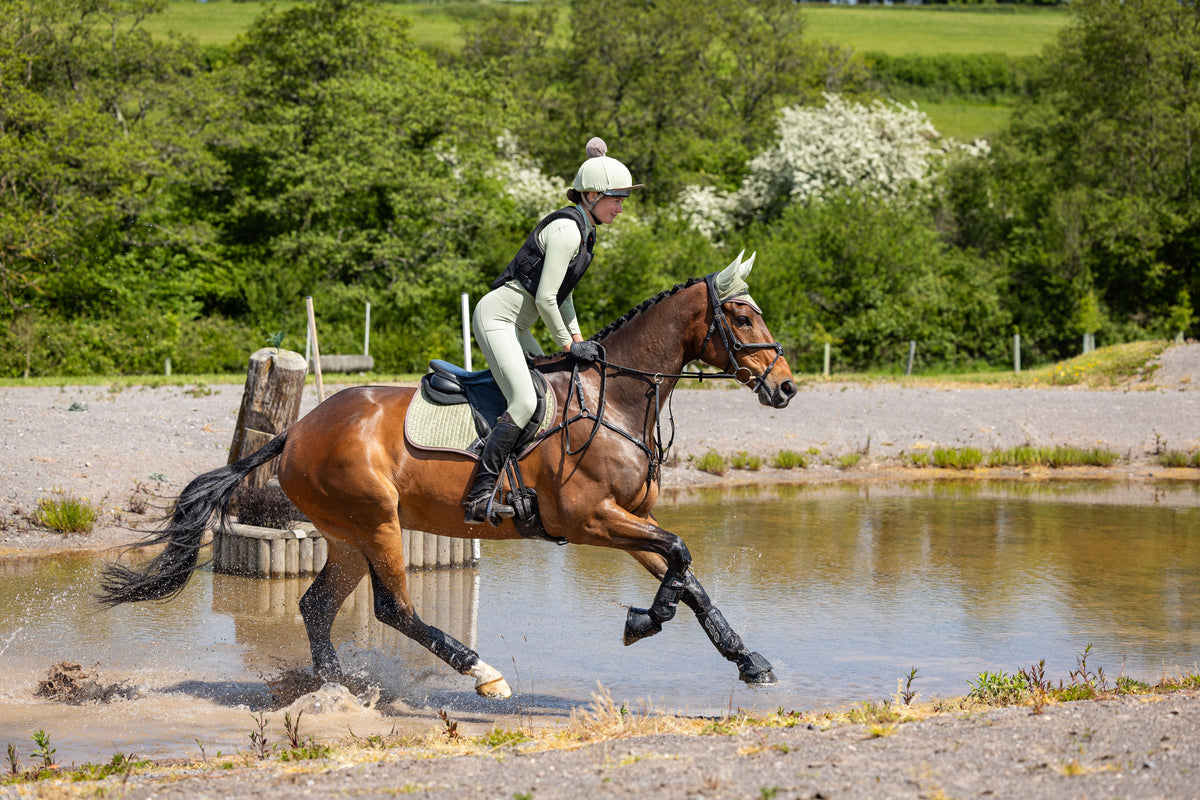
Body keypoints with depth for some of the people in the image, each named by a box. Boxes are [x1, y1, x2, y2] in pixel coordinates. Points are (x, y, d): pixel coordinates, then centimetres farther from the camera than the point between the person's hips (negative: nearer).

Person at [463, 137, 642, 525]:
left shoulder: (583, 230, 13)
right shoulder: (566, 231, -18)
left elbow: (561, 292, 21)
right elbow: (545, 298, -20)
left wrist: (578, 340, 12)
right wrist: (568, 344, -9)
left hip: (515, 326, 11)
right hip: (496, 317, -11)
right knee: (525, 401, -23)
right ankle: (478, 496, -25)